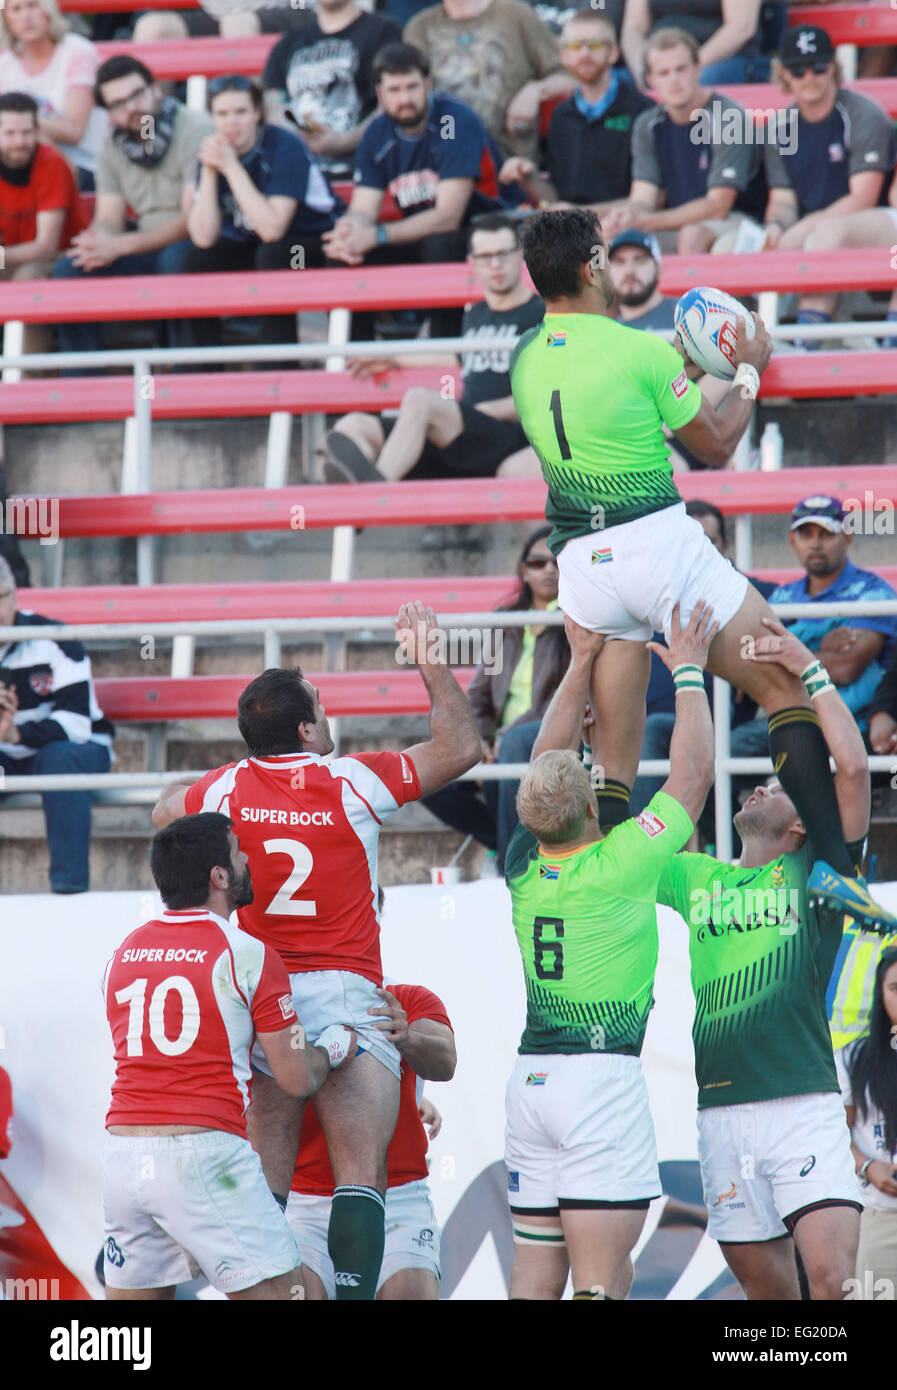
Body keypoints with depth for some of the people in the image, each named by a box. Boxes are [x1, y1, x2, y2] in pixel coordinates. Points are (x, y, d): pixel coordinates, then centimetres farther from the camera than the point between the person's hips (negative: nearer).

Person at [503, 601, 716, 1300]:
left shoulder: (524, 866, 5)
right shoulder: (618, 866, -9)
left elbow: (547, 762, 21)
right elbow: (693, 771, 2)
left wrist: (582, 662, 25)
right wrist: (688, 672, 13)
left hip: (531, 1079, 6)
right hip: (603, 1076, -6)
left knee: (535, 1280, 6)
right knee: (602, 1282, -10)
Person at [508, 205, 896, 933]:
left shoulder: (527, 357, 9)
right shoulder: (636, 349, -10)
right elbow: (715, 443, 2)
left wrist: (689, 367, 31)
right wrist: (751, 369, 17)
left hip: (581, 564, 5)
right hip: (658, 545, -5)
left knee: (612, 757, 8)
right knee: (786, 685, 3)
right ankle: (836, 862, -7)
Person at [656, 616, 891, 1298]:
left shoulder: (813, 872, 9)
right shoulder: (695, 877, 19)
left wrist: (809, 667, 0)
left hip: (804, 1106, -4)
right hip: (722, 1109, 4)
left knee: (833, 1280, -17)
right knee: (765, 1286, 5)